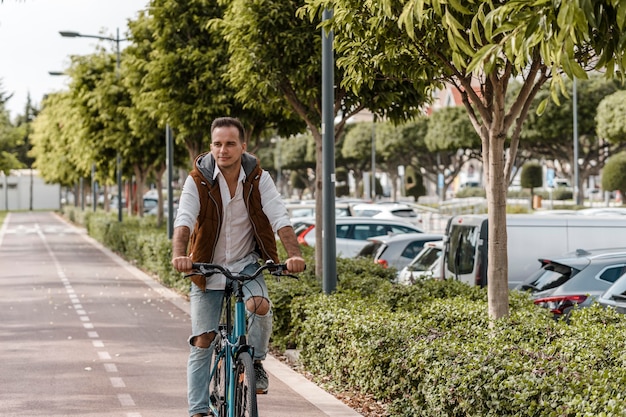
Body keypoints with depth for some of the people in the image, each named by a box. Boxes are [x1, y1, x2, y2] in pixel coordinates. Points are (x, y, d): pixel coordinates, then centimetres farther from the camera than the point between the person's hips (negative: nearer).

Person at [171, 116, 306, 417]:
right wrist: (179, 255, -45)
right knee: (202, 341, -2)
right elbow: (184, 221, -26)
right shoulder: (198, 180, -13)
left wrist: (294, 254, -36)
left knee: (260, 305, -30)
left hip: (245, 264, 0)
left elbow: (279, 218, -19)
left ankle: (256, 363, -2)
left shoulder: (258, 177, -9)